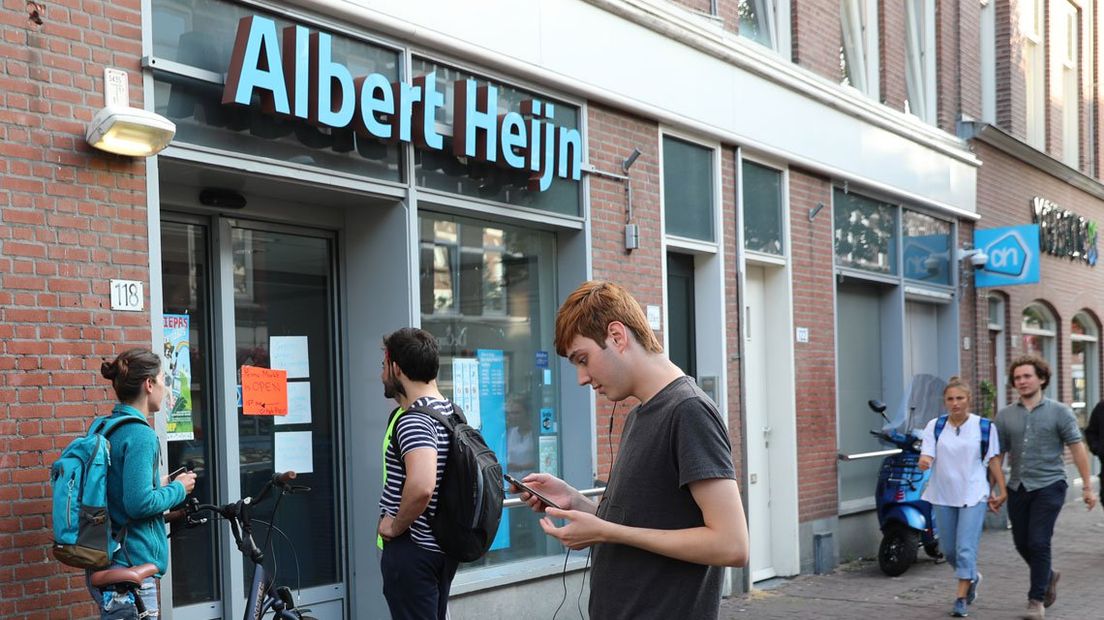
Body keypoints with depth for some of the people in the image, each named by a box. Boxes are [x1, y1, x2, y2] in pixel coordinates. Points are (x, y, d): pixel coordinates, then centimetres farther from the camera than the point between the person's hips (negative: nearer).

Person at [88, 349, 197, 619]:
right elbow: (139, 503, -23)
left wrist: (159, 484, 15)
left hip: (104, 565, 10)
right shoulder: (140, 435, -17)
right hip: (131, 566, -10)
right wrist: (178, 489, -7)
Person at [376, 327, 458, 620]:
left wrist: (396, 525, -21)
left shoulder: (413, 420, -21)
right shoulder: (451, 411, 10)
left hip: (412, 550, -10)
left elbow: (421, 486, -36)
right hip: (442, 544, 10)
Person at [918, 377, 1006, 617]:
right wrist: (924, 462, -28)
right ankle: (972, 577, 41)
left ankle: (960, 599, -2)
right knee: (949, 550, 13)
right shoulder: (934, 426, 3)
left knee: (966, 549, -10)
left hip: (973, 496, -3)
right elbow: (927, 455, -4)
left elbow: (994, 461, 2)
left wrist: (1001, 490, -1)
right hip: (943, 496, 3)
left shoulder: (984, 427, -2)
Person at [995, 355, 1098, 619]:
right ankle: (1048, 576, 39)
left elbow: (1077, 448, -2)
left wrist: (1088, 487, -5)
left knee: (1038, 543, -10)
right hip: (1017, 487, 4)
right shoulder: (1005, 415, 6)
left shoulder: (1059, 412, -2)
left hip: (1048, 486, -4)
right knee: (1022, 543, 10)